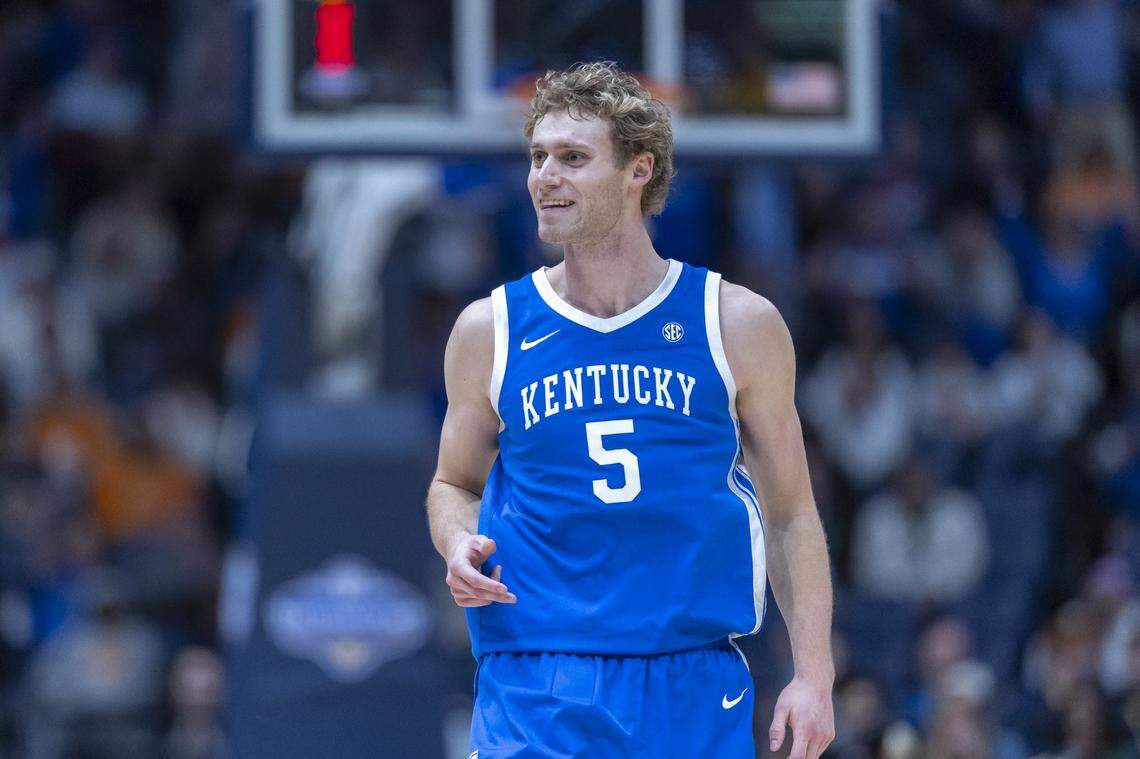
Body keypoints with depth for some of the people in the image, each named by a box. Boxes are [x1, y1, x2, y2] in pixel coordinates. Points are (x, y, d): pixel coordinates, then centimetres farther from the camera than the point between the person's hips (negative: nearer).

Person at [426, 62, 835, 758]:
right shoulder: (490, 330, 6)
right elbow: (455, 482, 19)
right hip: (536, 691, 0)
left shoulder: (738, 323, 4)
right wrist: (458, 542, -5)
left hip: (696, 691, 0)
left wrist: (814, 674, 0)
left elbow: (791, 514, 8)